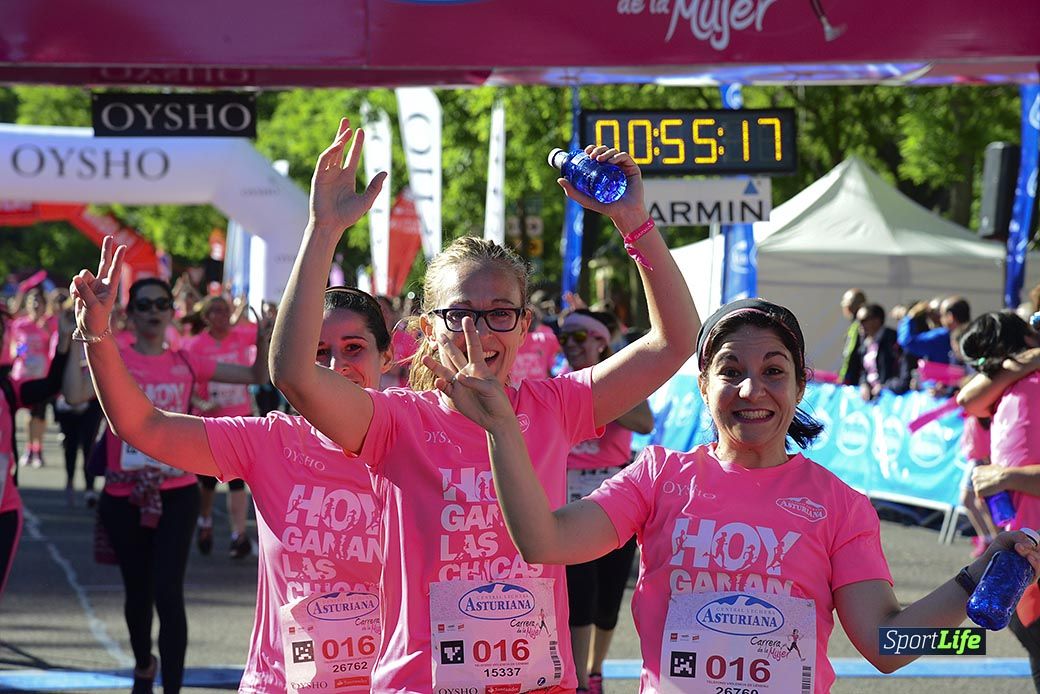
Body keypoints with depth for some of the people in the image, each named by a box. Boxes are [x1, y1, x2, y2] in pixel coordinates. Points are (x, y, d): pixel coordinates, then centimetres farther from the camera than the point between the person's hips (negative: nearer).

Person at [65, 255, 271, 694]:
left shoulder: (185, 363, 4)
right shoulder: (113, 359, -4)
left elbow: (256, 375, 11)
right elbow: (76, 396, -23)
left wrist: (264, 333, -4)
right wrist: (83, 334, -27)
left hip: (176, 493, 0)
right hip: (124, 497, 0)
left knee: (169, 594, -12)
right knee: (138, 591, 15)